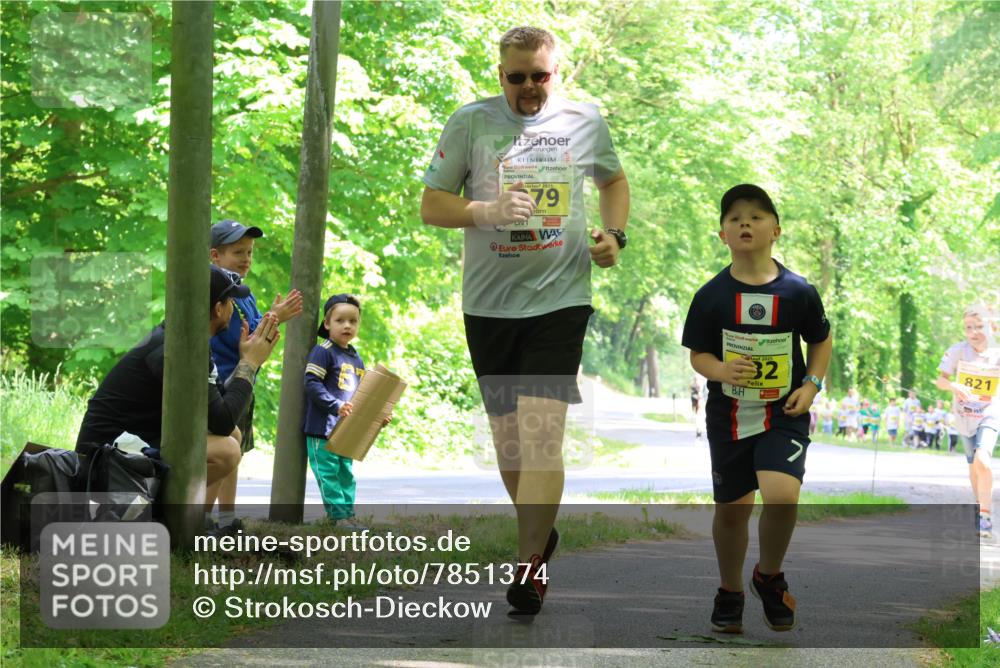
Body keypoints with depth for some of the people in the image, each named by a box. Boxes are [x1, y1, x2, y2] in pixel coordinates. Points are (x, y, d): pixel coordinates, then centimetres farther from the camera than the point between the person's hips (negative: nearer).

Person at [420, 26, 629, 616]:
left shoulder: (585, 121, 5)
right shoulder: (471, 122, 1)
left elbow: (613, 179, 25)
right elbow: (432, 205, 2)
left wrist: (614, 234, 7)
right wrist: (488, 211, -16)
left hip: (561, 297, -2)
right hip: (489, 301, 2)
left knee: (541, 431, -15)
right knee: (506, 433, 10)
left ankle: (530, 563, -13)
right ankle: (541, 532, 33)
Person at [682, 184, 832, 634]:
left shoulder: (798, 292, -6)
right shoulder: (711, 295, -5)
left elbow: (821, 341, 10)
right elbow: (697, 355, 2)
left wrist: (812, 384, -5)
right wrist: (721, 370, -18)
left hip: (783, 415, -2)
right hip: (728, 414, 2)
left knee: (782, 495, -23)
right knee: (731, 508, 10)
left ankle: (769, 577, 5)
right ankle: (730, 591, 35)